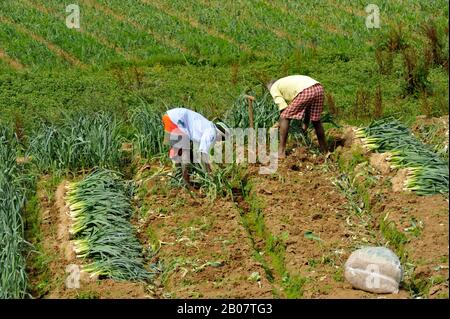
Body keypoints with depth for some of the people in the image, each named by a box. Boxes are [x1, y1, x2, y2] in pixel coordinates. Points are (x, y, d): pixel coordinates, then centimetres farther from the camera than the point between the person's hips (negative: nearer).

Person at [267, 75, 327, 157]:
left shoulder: (274, 88, 21)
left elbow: (283, 108, 9)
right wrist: (305, 123, 38)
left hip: (305, 91, -7)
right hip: (319, 88, 7)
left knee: (284, 118, 6)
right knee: (316, 121, 25)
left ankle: (281, 152, 3)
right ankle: (324, 150, 36)